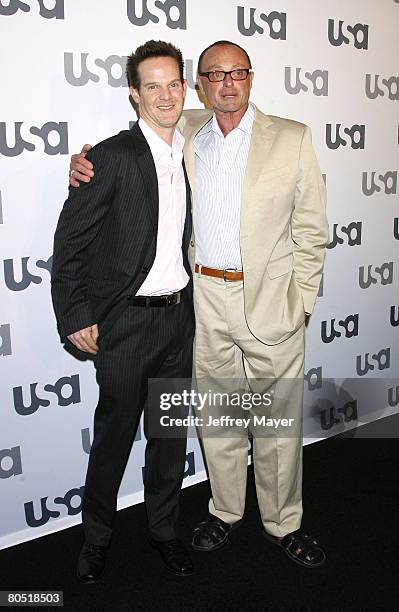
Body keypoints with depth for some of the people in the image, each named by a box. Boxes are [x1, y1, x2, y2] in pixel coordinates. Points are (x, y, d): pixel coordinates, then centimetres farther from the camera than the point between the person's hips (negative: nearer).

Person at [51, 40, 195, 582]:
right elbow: (70, 240, -10)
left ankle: (164, 528, 35)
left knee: (171, 432, 15)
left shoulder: (189, 155, 9)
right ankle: (97, 537, 32)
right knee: (114, 435, 8)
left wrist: (187, 297, 13)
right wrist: (74, 316, -12)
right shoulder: (113, 156, -11)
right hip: (126, 320, -5)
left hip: (178, 315, 6)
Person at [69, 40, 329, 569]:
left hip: (271, 301, -2)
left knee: (279, 422, 8)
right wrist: (86, 165, -2)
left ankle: (283, 523, 29)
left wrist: (301, 299, -4)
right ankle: (226, 510, 36)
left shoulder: (292, 138, -1)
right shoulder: (184, 134, 6)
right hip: (203, 298, 2)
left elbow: (311, 228, 1)